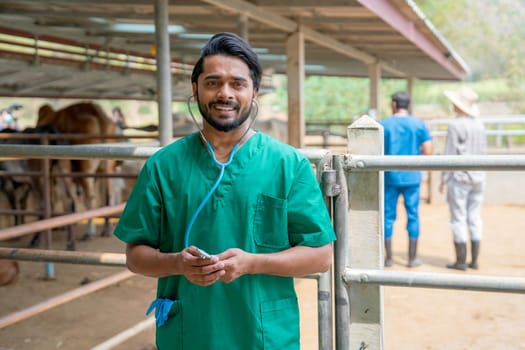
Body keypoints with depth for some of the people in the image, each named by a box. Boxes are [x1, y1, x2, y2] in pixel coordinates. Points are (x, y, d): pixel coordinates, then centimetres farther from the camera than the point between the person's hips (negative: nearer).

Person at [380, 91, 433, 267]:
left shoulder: (383, 124, -1)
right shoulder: (419, 124, 0)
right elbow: (428, 151, -4)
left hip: (390, 177, 0)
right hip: (412, 177, 0)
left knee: (388, 216, 8)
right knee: (413, 216, 8)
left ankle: (389, 257, 12)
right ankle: (412, 258, 12)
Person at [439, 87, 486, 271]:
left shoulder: (455, 125, -13)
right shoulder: (479, 124, 6)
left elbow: (450, 154, -13)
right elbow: (483, 150, 11)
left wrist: (443, 179, -6)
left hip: (459, 177, -6)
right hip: (478, 178, 6)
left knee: (458, 219, 0)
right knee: (474, 218, 9)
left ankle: (461, 261, 4)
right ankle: (475, 260, 13)